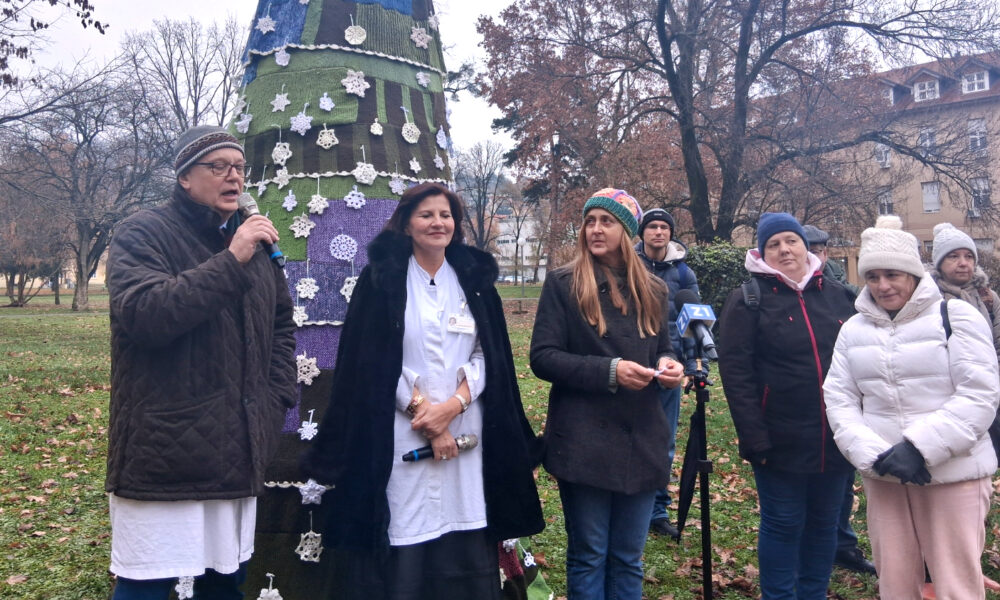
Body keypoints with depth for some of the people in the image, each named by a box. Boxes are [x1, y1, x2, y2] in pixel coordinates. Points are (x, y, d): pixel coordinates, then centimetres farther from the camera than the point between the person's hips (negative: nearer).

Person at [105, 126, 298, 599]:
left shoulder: (255, 242, 14)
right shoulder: (142, 234, -5)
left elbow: (281, 325, 22)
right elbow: (143, 313, -22)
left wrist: (276, 400, 10)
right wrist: (230, 262, -25)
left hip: (238, 452, 6)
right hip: (165, 453, -6)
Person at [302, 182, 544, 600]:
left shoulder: (475, 280, 11)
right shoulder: (381, 279, 1)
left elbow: (488, 354, 5)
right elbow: (374, 362, -5)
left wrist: (453, 404, -11)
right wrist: (424, 413, -11)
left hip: (464, 431, 3)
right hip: (399, 434, -3)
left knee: (464, 548, 5)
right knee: (400, 546, -1)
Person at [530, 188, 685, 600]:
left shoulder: (652, 291, 10)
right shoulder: (562, 284, -4)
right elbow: (542, 357, -10)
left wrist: (667, 366, -5)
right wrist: (609, 371, -21)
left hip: (641, 443, 4)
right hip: (584, 444, -4)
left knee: (628, 558, 15)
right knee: (588, 556, 7)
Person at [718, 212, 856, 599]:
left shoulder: (836, 294, 8)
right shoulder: (748, 300, -5)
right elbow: (736, 373, -11)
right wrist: (755, 438, -15)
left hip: (835, 440, 4)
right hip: (781, 442, -4)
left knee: (824, 523, 15)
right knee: (782, 525, 6)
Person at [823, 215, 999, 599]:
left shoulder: (956, 317, -4)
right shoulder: (853, 329, 9)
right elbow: (839, 399, 4)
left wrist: (921, 447, -20)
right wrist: (872, 453, -12)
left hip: (953, 474, -4)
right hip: (882, 475, 4)